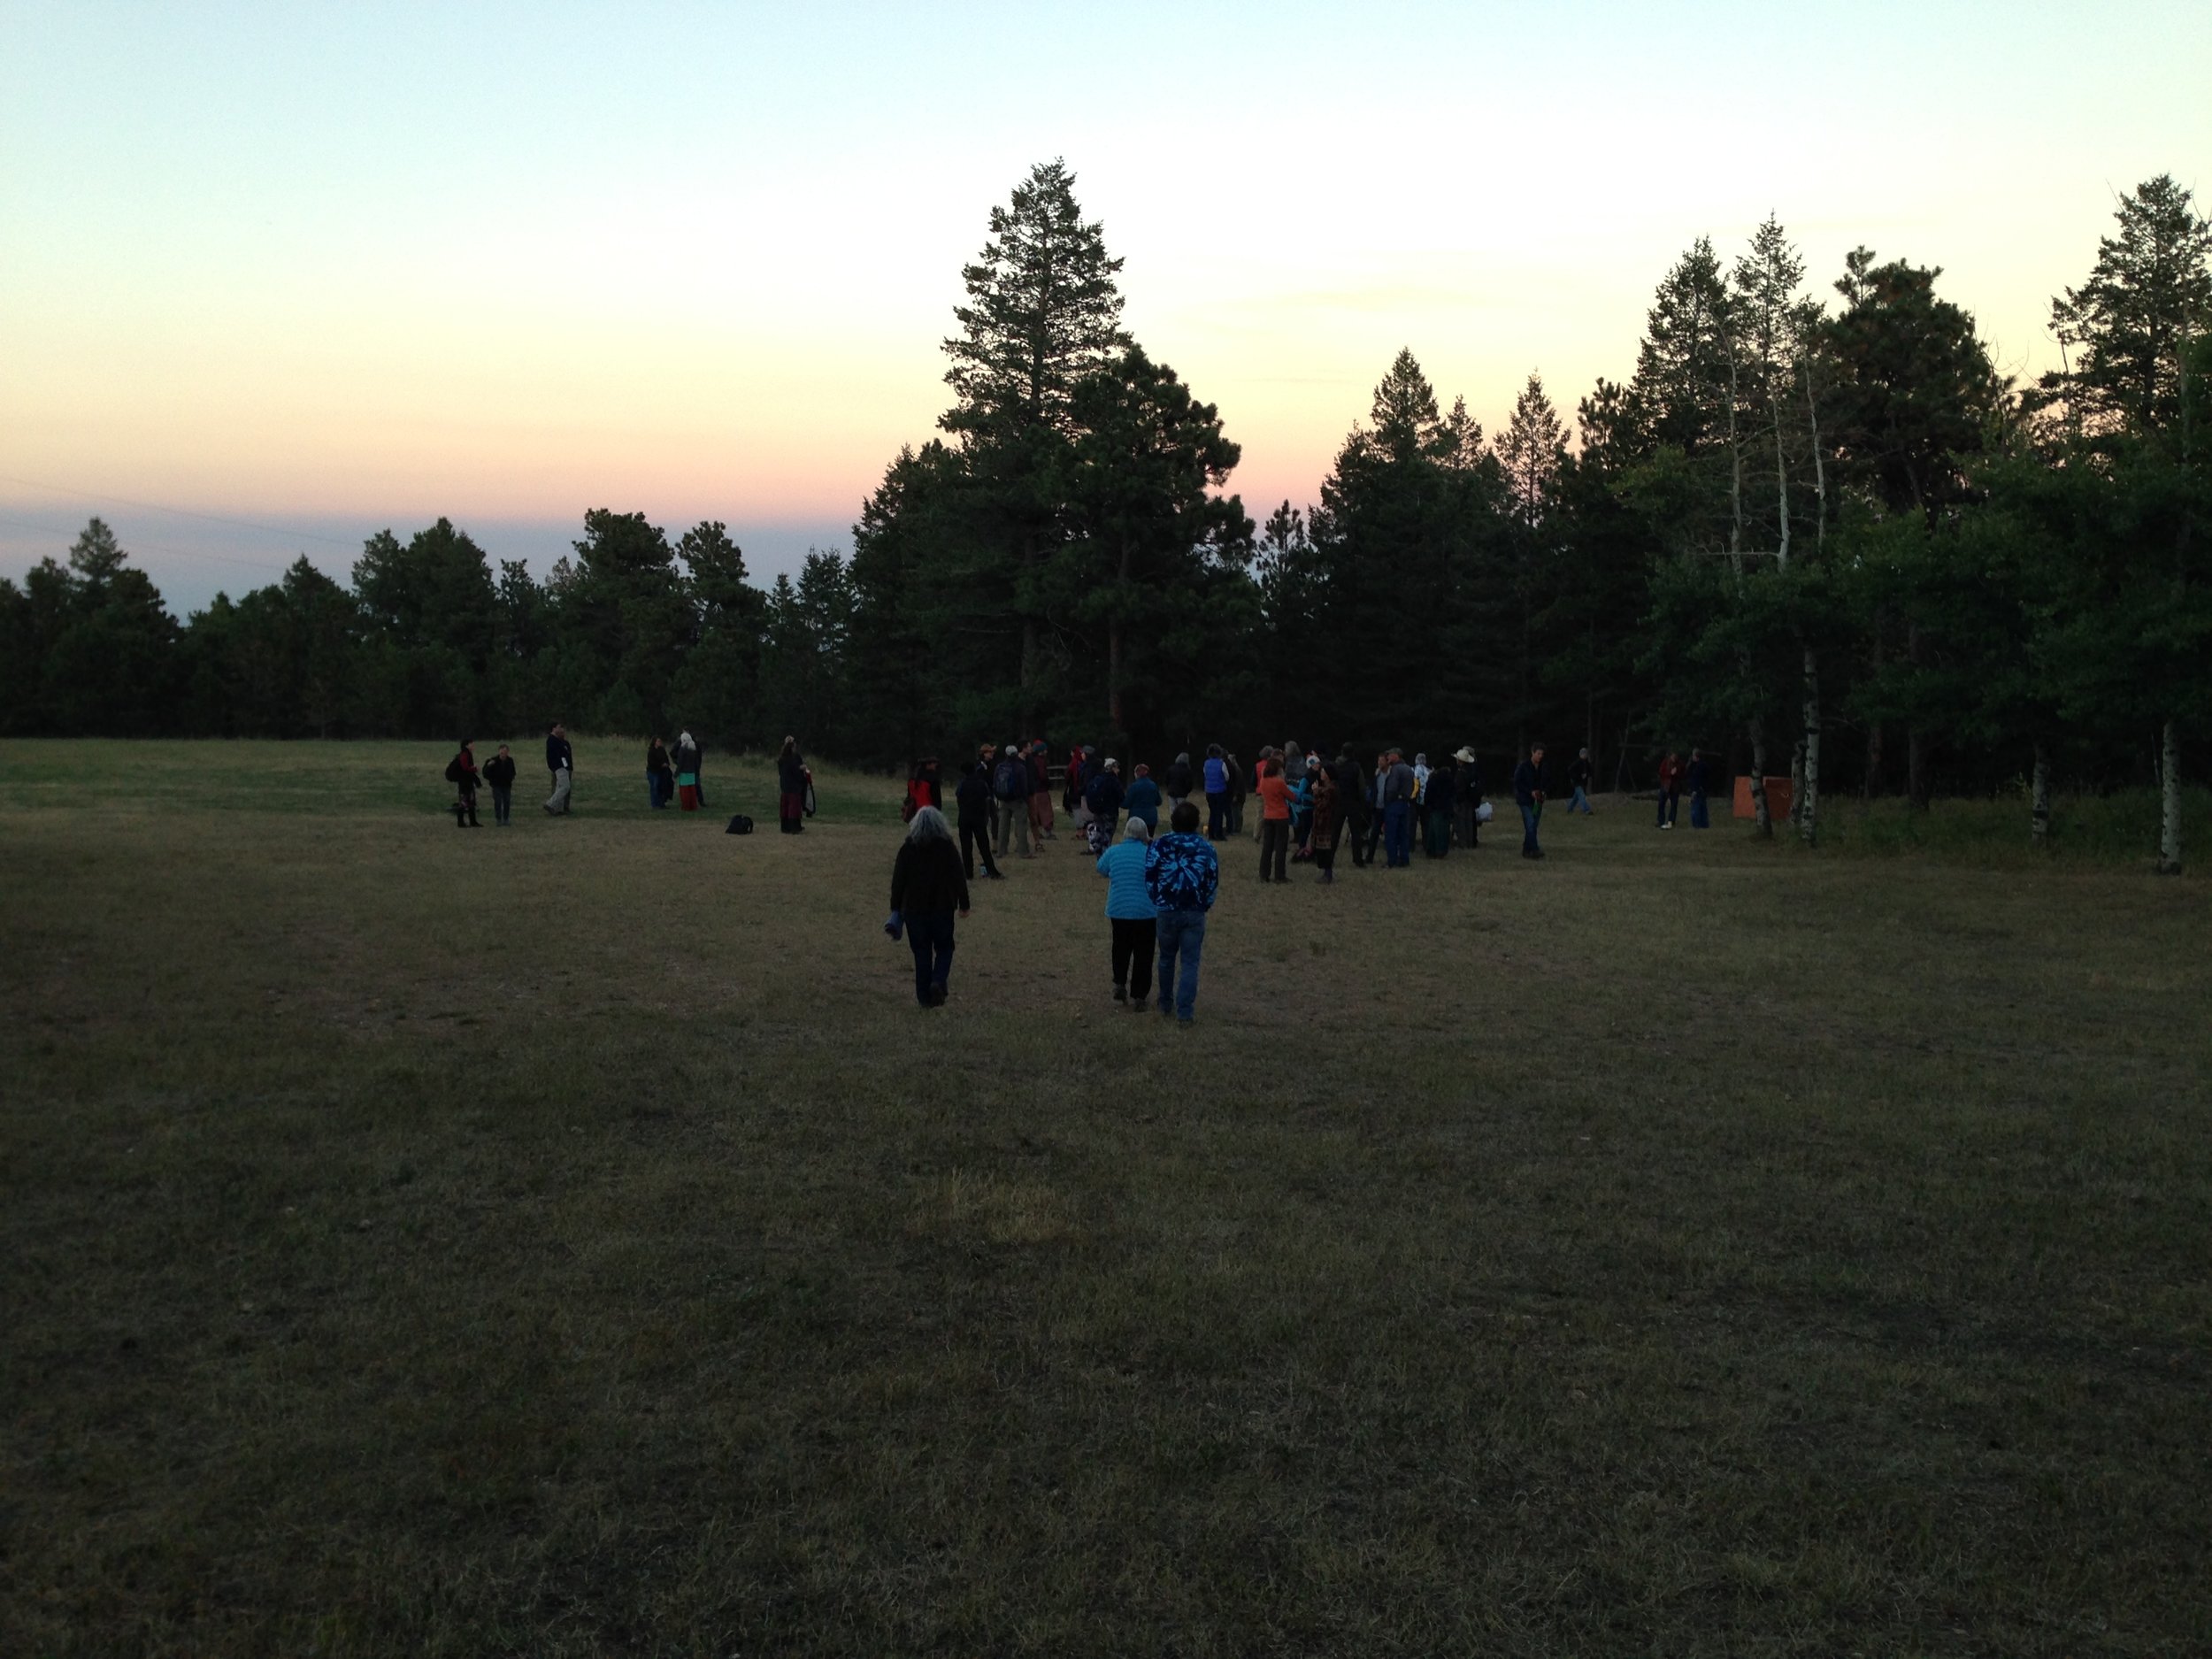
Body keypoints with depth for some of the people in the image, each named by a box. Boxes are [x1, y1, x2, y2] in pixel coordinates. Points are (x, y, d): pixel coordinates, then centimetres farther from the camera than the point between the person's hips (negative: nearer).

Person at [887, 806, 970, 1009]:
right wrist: (964, 904, 6)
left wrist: (895, 909, 7)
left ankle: (924, 997, 8)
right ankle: (938, 981, -13)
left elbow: (898, 880, 0)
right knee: (944, 948, 12)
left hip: (914, 908, 1)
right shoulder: (947, 848, -5)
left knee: (921, 953, 8)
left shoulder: (907, 848, -2)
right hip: (942, 908, -1)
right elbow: (959, 878, -3)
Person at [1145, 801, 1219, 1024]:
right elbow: (1213, 883, 0)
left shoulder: (1159, 845, -4)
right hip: (1195, 913, -1)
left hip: (1166, 911, 1)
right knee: (1190, 962, 3)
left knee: (1167, 959, 18)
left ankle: (1166, 1004, 29)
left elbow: (1149, 880, -4)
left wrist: (1157, 904, 8)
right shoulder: (1206, 848, -2)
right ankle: (1184, 1011, -2)